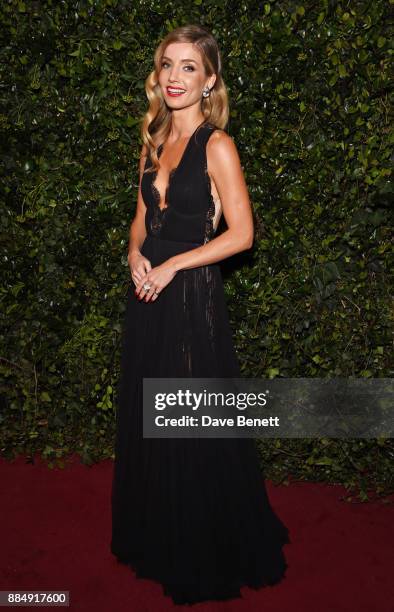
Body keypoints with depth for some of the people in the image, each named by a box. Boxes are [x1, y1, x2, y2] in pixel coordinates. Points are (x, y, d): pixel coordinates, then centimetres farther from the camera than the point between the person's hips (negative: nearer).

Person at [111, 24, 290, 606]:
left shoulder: (216, 145, -10)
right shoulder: (154, 140, 11)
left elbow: (242, 234, -13)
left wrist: (171, 266, -15)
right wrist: (136, 256, -3)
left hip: (192, 295, -7)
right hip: (148, 293, 7)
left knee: (193, 426, 4)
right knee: (146, 419, 16)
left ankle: (207, 557, 27)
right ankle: (155, 539, 38)